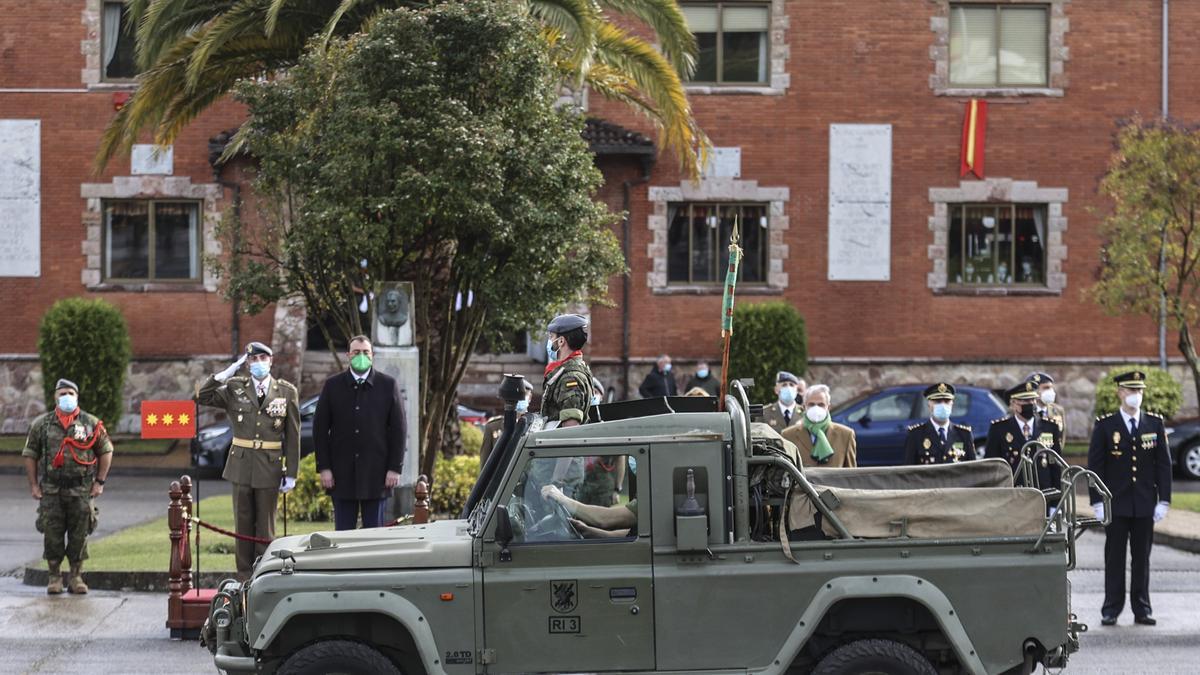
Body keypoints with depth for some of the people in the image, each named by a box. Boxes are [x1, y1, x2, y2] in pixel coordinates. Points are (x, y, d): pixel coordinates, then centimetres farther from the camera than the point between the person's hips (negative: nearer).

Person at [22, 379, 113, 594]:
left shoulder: (91, 423, 4)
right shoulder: (41, 424, 5)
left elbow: (106, 451, 9)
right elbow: (30, 455, 8)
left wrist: (99, 482, 3)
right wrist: (33, 485, 2)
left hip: (81, 490, 0)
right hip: (51, 491, 0)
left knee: (79, 535, 2)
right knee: (52, 535, 0)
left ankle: (76, 577, 11)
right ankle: (55, 577, 10)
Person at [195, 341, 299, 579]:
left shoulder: (287, 392, 1)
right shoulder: (235, 388, 4)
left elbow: (293, 435, 1)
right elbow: (202, 397, -3)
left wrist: (291, 474, -1)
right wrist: (226, 373, -9)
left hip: (270, 467, -1)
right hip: (241, 465, 1)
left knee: (265, 525, 4)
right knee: (243, 524, 5)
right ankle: (244, 580, 12)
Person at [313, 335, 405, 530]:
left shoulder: (388, 385, 4)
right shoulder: (332, 386, 6)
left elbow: (399, 429, 3)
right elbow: (320, 429, 5)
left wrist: (395, 468, -4)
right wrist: (323, 467, -2)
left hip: (376, 474, -1)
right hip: (342, 474, 1)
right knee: (343, 532, 3)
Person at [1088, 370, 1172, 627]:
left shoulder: (1155, 423, 5)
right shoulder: (1105, 426, -1)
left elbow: (1164, 464, 6)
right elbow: (1095, 466, -1)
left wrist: (1163, 500, 0)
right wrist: (1098, 502, -7)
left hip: (1145, 504, 2)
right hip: (1116, 504, -2)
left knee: (1142, 557, 6)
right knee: (1115, 557, 2)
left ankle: (1142, 610, 12)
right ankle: (1111, 610, 6)